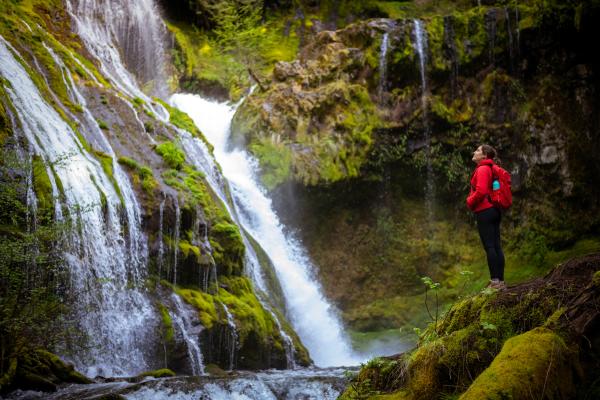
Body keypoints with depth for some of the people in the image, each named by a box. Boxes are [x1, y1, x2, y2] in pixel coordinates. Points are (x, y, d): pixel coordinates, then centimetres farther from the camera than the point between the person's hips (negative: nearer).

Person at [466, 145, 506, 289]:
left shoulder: (482, 169, -11)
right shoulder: (491, 169, 19)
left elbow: (481, 191, -22)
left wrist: (470, 202, -5)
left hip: (484, 211, -9)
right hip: (494, 210, 9)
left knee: (489, 246, -9)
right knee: (496, 246, 8)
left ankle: (495, 281, -10)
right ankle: (501, 281, 9)